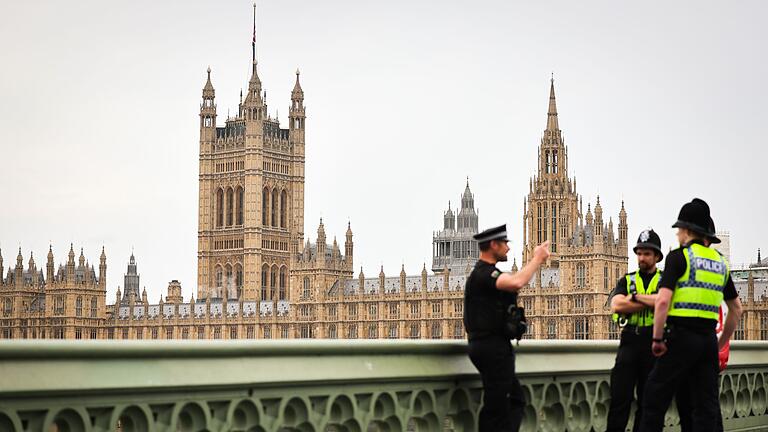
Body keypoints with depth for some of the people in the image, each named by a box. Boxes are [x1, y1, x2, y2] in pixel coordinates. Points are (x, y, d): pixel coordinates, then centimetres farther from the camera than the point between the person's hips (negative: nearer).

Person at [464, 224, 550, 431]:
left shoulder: (484, 272, 17)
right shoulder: (483, 273, -17)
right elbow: (516, 283, -32)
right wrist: (537, 259, -19)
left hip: (492, 348, 11)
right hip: (492, 348, -11)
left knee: (516, 400, 16)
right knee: (496, 407, -6)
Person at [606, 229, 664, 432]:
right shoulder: (627, 280, 13)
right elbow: (616, 306, -6)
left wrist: (636, 297, -9)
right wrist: (651, 303, -8)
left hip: (654, 344, -1)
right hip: (630, 341, 1)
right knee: (620, 397, -4)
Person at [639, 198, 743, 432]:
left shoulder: (679, 257, -5)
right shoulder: (720, 262, 14)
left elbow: (663, 301, -16)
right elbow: (736, 309, 20)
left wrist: (657, 338, -9)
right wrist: (721, 343, 25)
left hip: (681, 336, -6)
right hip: (708, 339, 6)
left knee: (655, 398, 1)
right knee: (705, 404, 8)